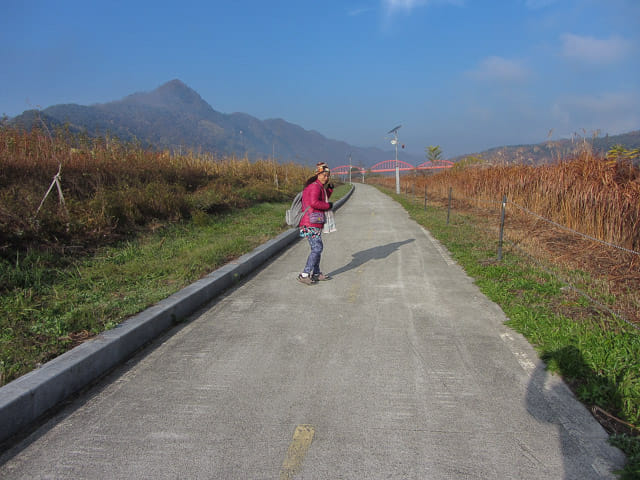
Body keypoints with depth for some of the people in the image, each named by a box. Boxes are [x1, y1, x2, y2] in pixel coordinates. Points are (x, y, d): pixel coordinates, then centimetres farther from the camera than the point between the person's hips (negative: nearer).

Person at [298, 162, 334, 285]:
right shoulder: (315, 186, -14)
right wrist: (328, 205, -16)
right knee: (317, 248, -12)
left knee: (318, 247, 17)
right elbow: (314, 202, -29)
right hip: (311, 224, -11)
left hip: (316, 223, 11)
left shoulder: (319, 186, 18)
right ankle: (304, 275, -11)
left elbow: (323, 199, 27)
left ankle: (316, 273, 27)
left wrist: (329, 189, 12)